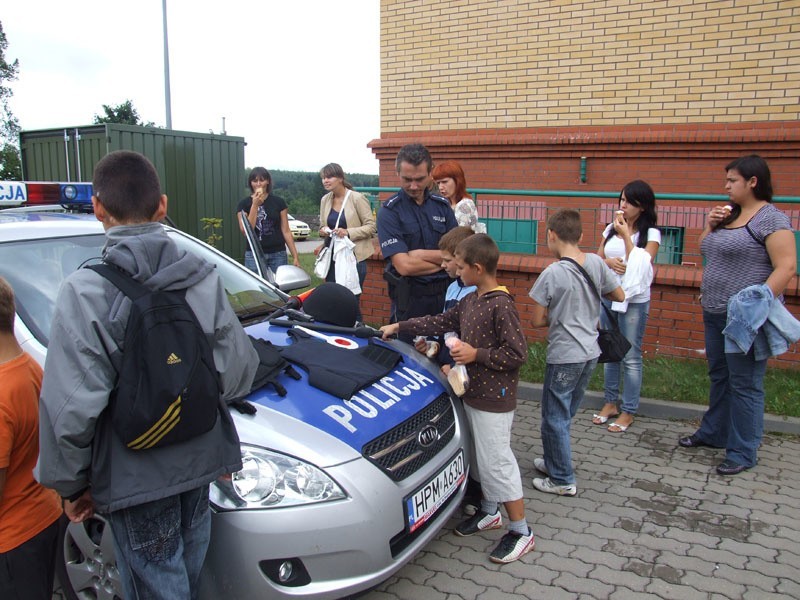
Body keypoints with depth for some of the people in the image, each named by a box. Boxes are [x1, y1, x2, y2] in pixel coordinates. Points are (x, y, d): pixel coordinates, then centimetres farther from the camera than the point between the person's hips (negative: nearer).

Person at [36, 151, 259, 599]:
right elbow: (240, 366, -1)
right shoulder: (203, 276, -5)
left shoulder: (85, 291, -18)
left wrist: (70, 483, -4)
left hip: (134, 476, -4)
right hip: (199, 461, 5)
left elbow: (73, 407, -19)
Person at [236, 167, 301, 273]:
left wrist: (295, 256, -1)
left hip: (278, 254, 1)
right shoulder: (243, 204, 3)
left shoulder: (279, 202, 5)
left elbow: (286, 231, 4)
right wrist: (255, 205, -12)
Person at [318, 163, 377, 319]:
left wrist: (348, 232, -21)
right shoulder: (325, 200, 10)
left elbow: (371, 226, -8)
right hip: (332, 257, 6)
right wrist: (322, 231, -3)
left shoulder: (357, 198, -7)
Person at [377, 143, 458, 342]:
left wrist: (422, 254, -13)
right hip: (410, 298, -4)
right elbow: (404, 266, -17)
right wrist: (444, 260, -6)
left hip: (445, 294, 4)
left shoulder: (442, 205, 5)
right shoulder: (389, 211, -9)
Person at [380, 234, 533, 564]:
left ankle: (521, 531, 13)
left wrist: (476, 354, -20)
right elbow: (440, 322, 16)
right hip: (473, 394, 9)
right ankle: (489, 512, 39)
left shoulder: (501, 305, -21)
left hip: (494, 400, -9)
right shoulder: (469, 302, 6)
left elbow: (517, 353, -22)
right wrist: (399, 327, 16)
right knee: (482, 458, 21)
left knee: (497, 462, -1)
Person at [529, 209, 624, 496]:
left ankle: (563, 480, 17)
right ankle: (555, 462, 36)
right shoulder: (596, 262, -3)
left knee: (555, 418, 7)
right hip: (591, 353, 7)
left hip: (564, 357, -7)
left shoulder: (552, 273, -18)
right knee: (566, 413, 21)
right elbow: (620, 296, 10)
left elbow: (537, 320, -13)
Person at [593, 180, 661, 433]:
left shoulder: (651, 233, -7)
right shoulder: (611, 228, 8)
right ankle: (610, 403, 27)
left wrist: (626, 235, -17)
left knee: (631, 357, 1)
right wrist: (609, 262, -13)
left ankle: (628, 412, 12)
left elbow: (641, 265, -17)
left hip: (634, 300, -5)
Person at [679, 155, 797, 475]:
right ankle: (713, 432, 34)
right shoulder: (728, 215, 13)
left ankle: (743, 453, 11)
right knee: (719, 376, 19)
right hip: (715, 314, 9)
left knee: (745, 384, 0)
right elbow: (705, 250, 23)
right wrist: (710, 224, 5)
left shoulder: (770, 218, -12)